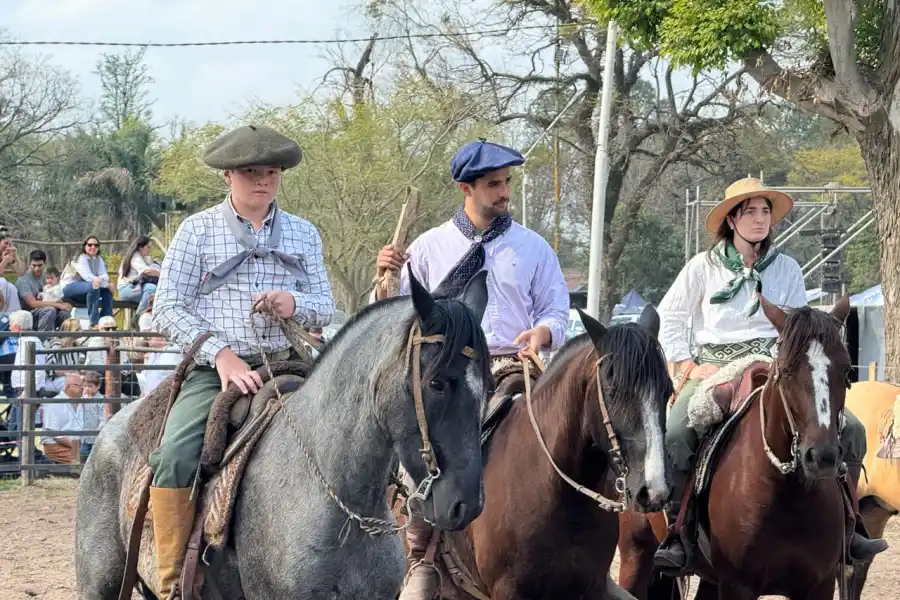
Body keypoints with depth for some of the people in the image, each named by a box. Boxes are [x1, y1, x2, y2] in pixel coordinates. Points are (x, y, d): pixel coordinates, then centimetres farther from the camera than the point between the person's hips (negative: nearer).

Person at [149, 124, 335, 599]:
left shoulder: (303, 235, 15)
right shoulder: (197, 230, 6)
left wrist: (295, 303, -9)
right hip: (212, 371, -3)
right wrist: (220, 353, -13)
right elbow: (167, 308, 0)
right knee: (174, 457, -26)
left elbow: (325, 308, 16)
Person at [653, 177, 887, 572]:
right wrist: (688, 365, -3)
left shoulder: (786, 269, 10)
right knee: (673, 436, -31)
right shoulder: (703, 267, 4)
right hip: (713, 368, -2)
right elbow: (668, 319, 8)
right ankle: (677, 534, -20)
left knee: (849, 428, -14)